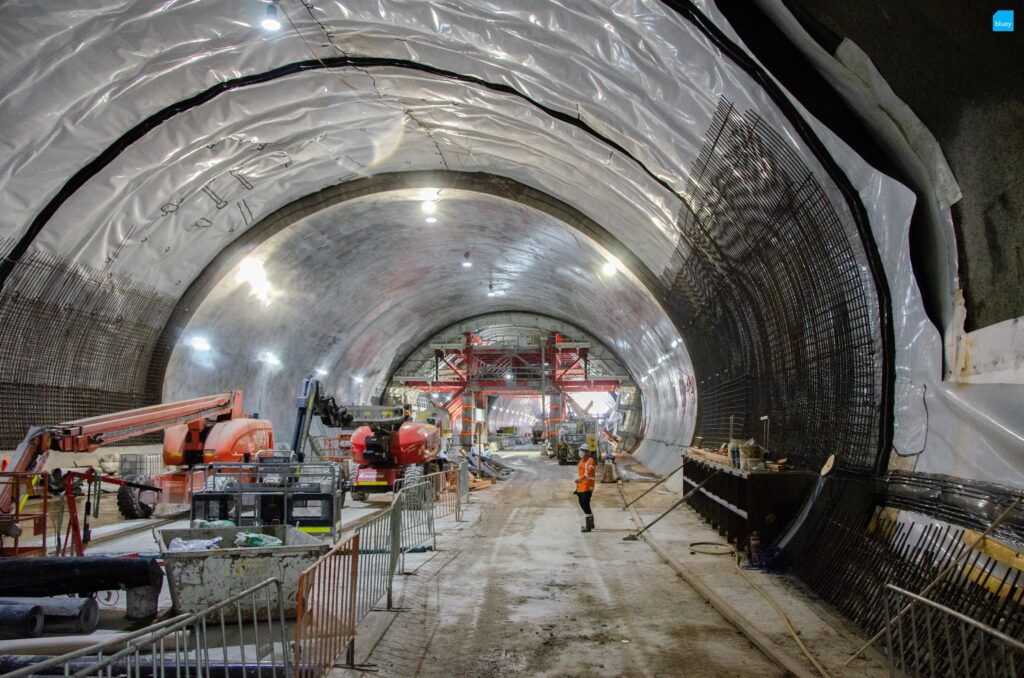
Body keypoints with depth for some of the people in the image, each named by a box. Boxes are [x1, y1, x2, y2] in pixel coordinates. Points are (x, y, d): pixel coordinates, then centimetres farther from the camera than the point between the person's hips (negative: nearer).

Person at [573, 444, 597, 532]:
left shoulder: (591, 461, -12)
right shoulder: (582, 461, 18)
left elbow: (589, 472, -26)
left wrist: (581, 478, -37)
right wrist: (577, 487, 24)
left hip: (587, 487, -10)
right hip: (581, 487, 10)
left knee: (585, 505, -9)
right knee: (582, 504, 16)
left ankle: (588, 527, -3)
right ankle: (591, 524, 31)